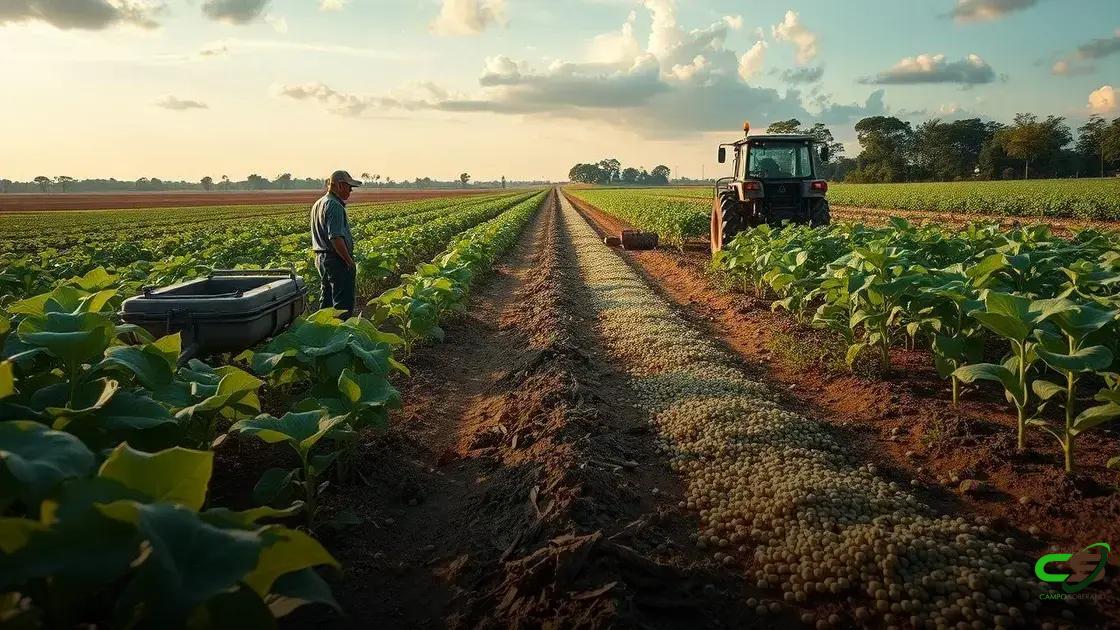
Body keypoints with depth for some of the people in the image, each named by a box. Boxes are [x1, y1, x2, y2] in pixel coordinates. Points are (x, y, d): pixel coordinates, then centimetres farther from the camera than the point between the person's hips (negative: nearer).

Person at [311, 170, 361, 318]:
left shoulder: (318, 204, 15)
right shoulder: (334, 206, -17)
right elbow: (336, 238, -25)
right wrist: (350, 261, -18)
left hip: (321, 257, 10)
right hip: (337, 260, -10)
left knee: (327, 301, 17)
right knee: (344, 303, -6)